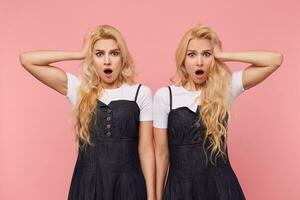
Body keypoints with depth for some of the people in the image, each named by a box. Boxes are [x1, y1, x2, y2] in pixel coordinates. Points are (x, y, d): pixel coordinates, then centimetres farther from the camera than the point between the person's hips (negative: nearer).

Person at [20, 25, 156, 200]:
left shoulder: (141, 93, -3)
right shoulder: (79, 89, 0)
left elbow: (146, 149, -2)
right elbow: (27, 59, -4)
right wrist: (80, 54, -6)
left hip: (128, 184, -1)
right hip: (88, 183, 2)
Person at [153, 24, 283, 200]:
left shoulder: (225, 88, -3)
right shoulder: (164, 96, -5)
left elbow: (275, 59, -10)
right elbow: (162, 153, -1)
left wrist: (222, 56, -11)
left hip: (220, 185, 1)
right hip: (180, 186, 0)